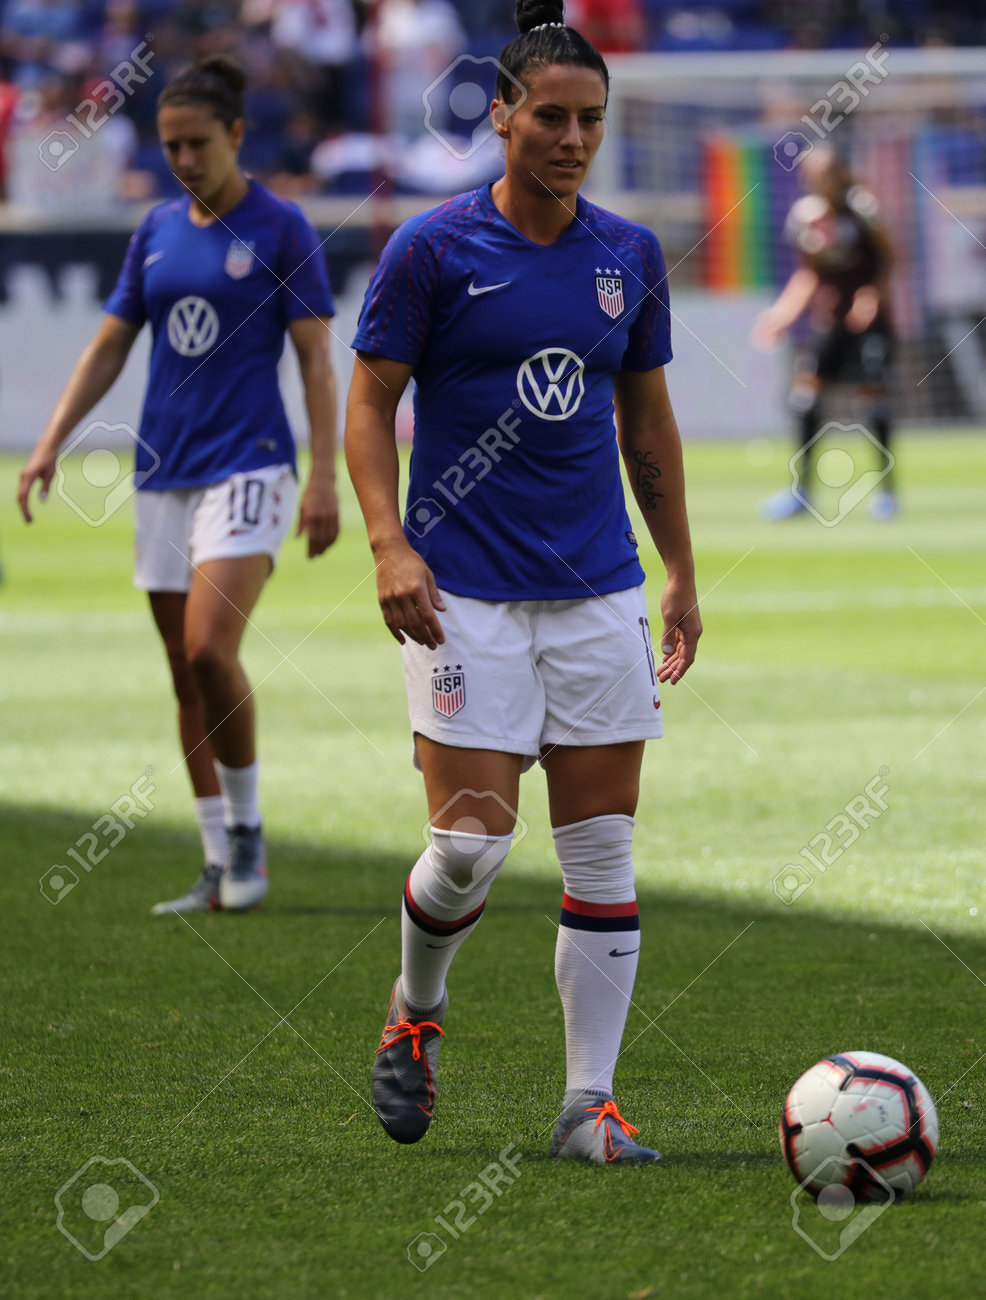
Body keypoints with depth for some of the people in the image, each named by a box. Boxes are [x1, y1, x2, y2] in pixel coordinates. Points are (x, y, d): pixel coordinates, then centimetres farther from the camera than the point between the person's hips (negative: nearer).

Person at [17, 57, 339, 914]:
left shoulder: (280, 229, -4)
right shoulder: (158, 231, 11)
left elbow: (318, 361, -6)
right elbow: (109, 349, 16)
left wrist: (325, 479, -13)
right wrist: (51, 445, 7)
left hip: (247, 466, -6)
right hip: (165, 473, 6)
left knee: (209, 650, -21)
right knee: (187, 678, 5)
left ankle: (247, 826, -2)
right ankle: (222, 871, 10)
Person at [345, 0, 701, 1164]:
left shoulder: (630, 257, 7)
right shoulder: (433, 248, -5)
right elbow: (368, 404, -3)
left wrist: (682, 576, 15)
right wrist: (390, 545, -16)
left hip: (598, 589, 4)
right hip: (466, 591, -4)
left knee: (603, 855, 0)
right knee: (471, 844, -9)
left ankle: (589, 1103, 5)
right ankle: (416, 1008, 21)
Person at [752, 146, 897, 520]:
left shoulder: (859, 208, -11)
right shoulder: (806, 217, 1)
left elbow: (885, 257, -5)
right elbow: (808, 275, 6)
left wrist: (872, 295, -19)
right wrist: (782, 314, -4)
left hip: (868, 317, -4)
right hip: (828, 317, 4)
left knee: (874, 392, -6)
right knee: (806, 390, -5)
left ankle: (885, 487, 9)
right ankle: (800, 488, 1)